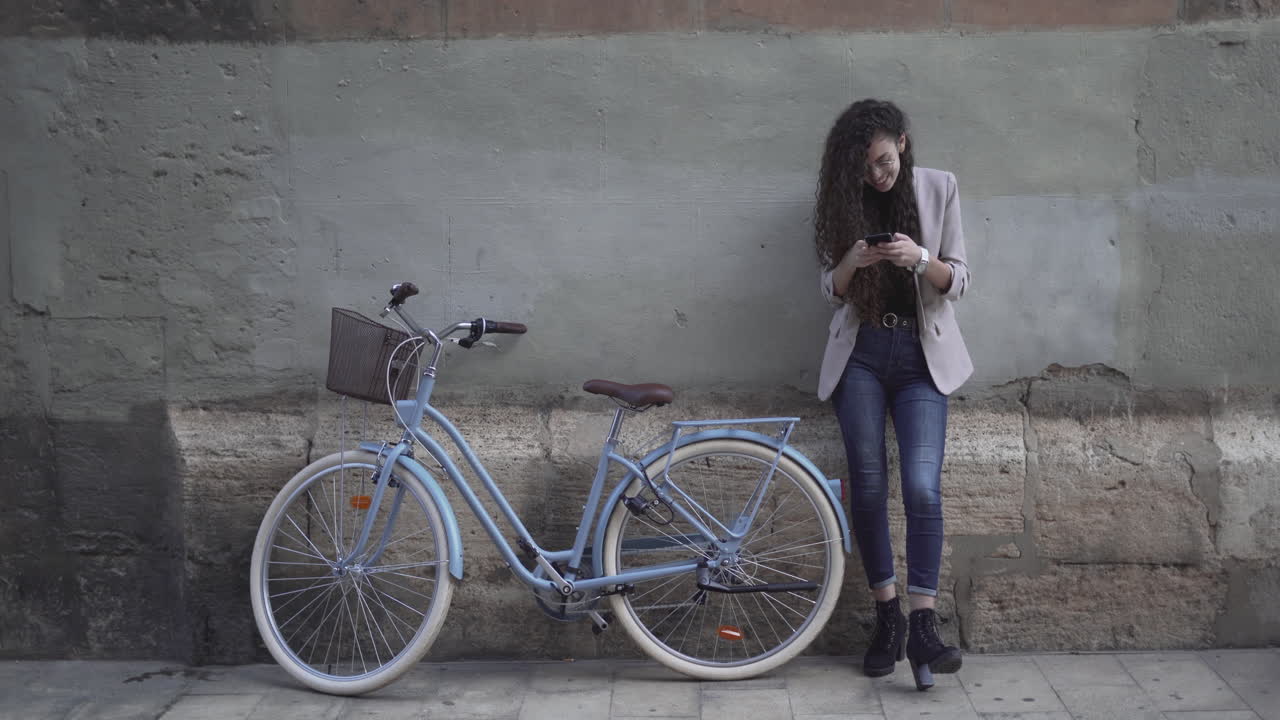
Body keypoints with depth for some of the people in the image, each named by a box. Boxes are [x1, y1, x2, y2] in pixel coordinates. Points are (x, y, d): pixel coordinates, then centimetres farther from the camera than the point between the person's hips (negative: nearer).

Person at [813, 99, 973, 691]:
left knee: (922, 487, -14)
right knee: (868, 487, 0)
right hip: (860, 352, 1)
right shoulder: (846, 200, 4)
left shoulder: (938, 188, 1)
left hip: (921, 353, -1)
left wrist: (919, 258, -21)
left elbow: (957, 282, 0)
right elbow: (831, 287, 4)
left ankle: (923, 626, -11)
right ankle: (887, 617, 12)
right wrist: (854, 260, -18)